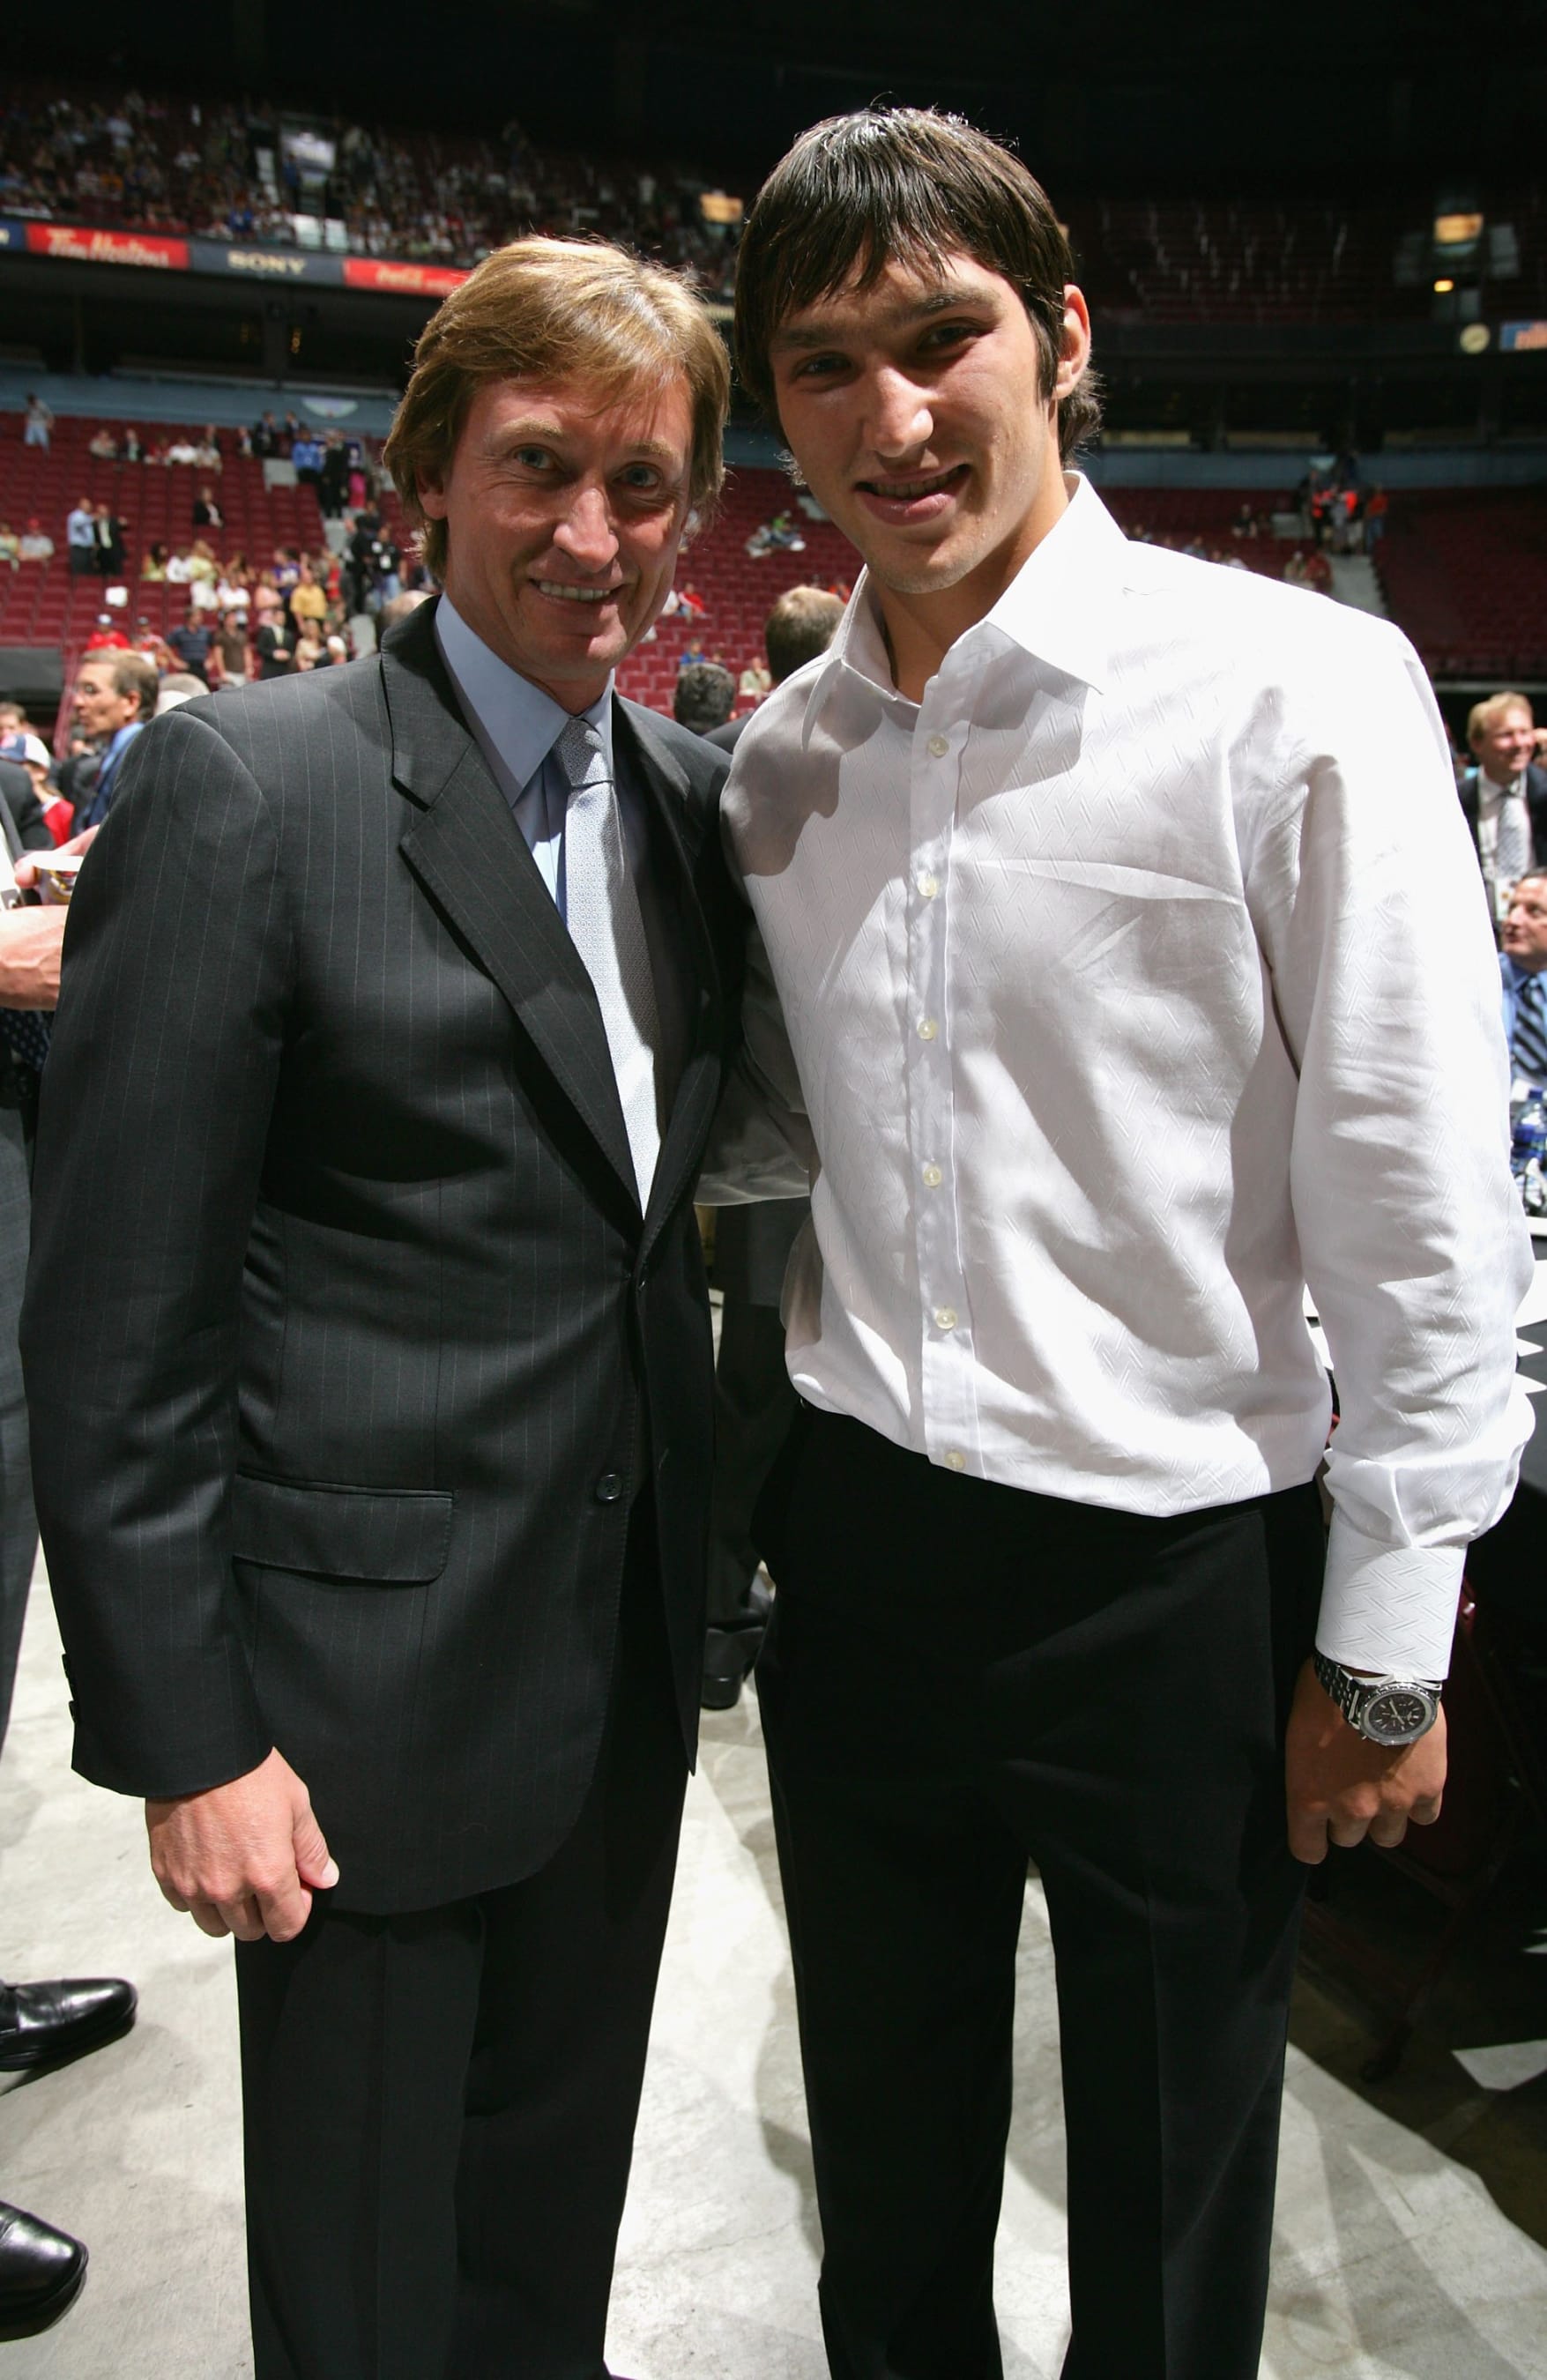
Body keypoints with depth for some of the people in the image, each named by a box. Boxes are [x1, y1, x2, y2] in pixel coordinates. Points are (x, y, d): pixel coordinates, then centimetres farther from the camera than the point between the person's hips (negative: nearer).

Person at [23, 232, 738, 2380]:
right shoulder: (249, 786, -15)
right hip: (372, 1679, -5)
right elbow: (114, 1326, -15)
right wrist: (182, 1737, -14)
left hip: (627, 1645, 6)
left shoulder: (689, 795, 5)